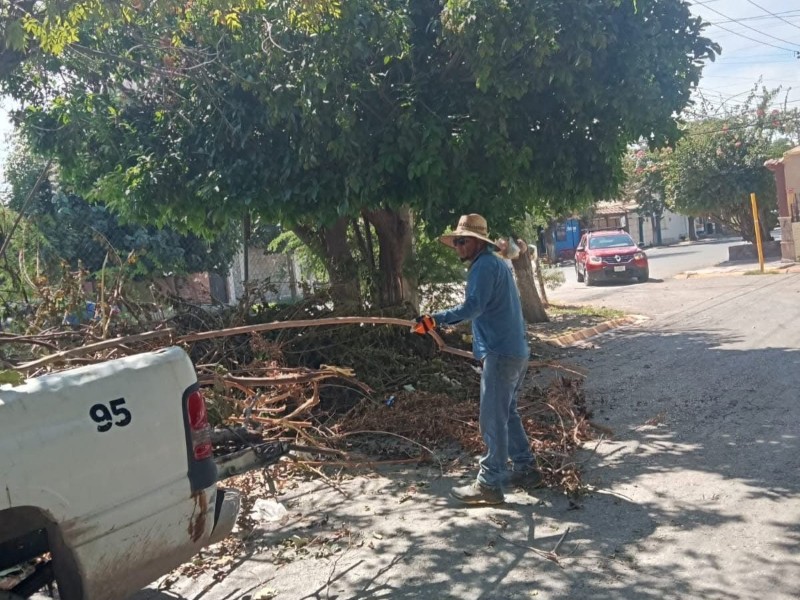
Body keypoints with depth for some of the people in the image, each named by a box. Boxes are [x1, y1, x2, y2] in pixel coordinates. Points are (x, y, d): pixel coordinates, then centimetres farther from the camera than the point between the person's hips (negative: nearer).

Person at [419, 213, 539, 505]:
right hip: (515, 350, 11)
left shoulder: (484, 265, -13)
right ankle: (524, 467, 27)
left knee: (493, 420, -7)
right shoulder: (496, 262, 19)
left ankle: (489, 485, -2)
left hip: (500, 353, -11)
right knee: (507, 414, 20)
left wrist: (436, 318, -26)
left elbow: (473, 306, -26)